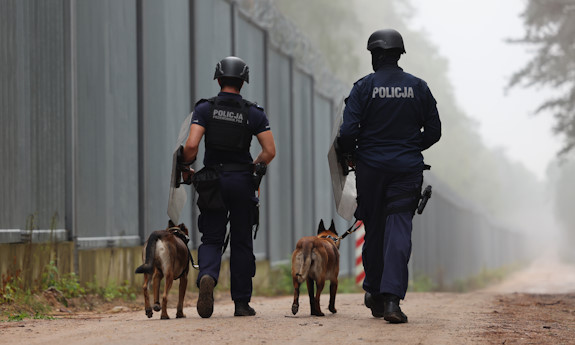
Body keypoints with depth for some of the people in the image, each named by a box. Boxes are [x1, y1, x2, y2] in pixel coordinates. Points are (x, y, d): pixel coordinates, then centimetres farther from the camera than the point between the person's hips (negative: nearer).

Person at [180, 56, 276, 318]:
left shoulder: (205, 109, -2)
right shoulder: (253, 113, 0)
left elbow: (192, 144, -14)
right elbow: (270, 151, -4)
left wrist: (185, 168, 4)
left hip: (213, 181, 0)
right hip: (242, 181, 0)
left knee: (211, 239, 6)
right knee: (241, 243, 10)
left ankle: (207, 276, -27)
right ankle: (242, 303, 12)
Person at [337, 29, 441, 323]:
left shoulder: (364, 87, -5)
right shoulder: (418, 87, 3)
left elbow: (348, 131, -11)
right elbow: (434, 131, 7)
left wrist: (348, 154, 9)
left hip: (370, 167, -1)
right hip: (407, 167, 1)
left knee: (374, 229, 13)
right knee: (399, 228, -5)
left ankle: (374, 293, 24)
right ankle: (391, 297, -20)